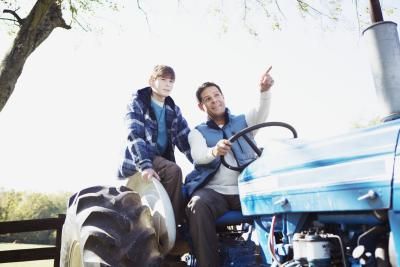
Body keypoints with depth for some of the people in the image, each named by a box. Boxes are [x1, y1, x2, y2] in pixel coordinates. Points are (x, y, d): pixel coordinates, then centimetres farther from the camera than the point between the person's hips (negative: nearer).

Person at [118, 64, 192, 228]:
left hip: (162, 159, 6)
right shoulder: (138, 103, -3)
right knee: (174, 171, -29)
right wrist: (145, 165, -33)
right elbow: (135, 135, -18)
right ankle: (173, 223, -21)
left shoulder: (174, 110, 12)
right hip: (138, 161, -6)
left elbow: (186, 139, 7)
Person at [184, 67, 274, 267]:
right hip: (213, 191, 0)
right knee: (198, 205, -33)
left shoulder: (243, 121, 18)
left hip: (245, 190, 1)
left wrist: (264, 91, -26)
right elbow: (198, 155, -8)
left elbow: (261, 113, -4)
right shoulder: (197, 132, 14)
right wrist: (214, 151, -32)